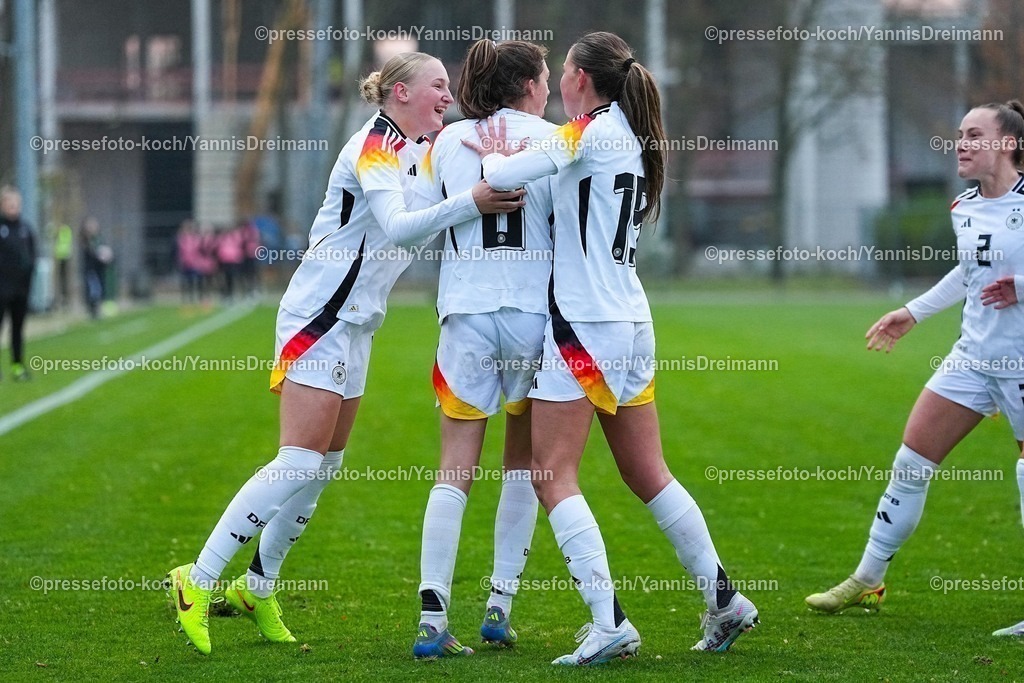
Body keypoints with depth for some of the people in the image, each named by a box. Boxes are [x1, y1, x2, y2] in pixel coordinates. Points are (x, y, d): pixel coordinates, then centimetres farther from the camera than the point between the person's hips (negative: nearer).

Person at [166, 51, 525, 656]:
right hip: (321, 316, -10)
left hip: (355, 323, 10)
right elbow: (396, 226, -29)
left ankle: (258, 589, 21)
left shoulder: (417, 151, 12)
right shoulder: (375, 146, -15)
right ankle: (198, 582, -10)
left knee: (324, 467, 10)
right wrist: (469, 203, -40)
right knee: (300, 464, -14)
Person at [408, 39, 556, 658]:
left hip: (465, 315, 1)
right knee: (525, 461, 16)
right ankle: (500, 606, 13)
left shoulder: (447, 142, 5)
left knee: (455, 472, 1)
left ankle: (433, 619, -9)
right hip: (534, 312, -1)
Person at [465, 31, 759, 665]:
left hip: (583, 323, -9)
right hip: (632, 323, 9)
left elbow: (505, 175, -19)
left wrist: (494, 163, 4)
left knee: (554, 477, -6)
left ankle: (610, 622, -14)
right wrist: (511, 161, 11)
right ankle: (724, 600, 17)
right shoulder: (636, 138, 14)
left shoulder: (593, 130, -11)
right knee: (649, 474, 16)